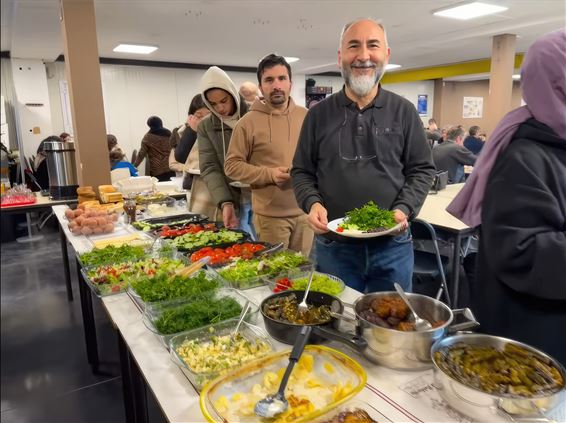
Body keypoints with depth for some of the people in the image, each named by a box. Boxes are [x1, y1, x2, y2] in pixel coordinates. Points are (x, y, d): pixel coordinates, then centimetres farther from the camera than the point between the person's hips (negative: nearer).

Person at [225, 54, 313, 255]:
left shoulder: (306, 116, 5)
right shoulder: (248, 122, -7)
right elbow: (232, 165, -7)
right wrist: (269, 174, -18)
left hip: (305, 210, 4)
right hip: (270, 215, -4)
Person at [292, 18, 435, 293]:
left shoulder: (404, 112, 2)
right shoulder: (319, 115, 3)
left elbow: (422, 169, 5)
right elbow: (301, 171, 7)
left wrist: (404, 209, -11)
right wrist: (312, 203, -12)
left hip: (393, 247, 1)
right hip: (333, 247, 0)